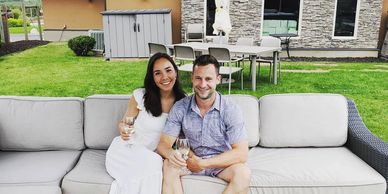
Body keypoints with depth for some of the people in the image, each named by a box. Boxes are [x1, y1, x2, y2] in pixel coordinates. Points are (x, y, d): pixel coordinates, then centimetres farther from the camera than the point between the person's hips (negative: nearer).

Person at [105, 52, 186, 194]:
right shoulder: (140, 96, -11)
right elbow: (124, 123, 3)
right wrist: (123, 129, -20)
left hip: (153, 154, 3)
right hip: (127, 149, -2)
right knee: (150, 164, -32)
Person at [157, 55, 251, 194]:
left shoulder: (230, 109, -15)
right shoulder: (180, 108, -8)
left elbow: (241, 153, -20)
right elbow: (163, 143, -8)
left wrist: (202, 163, -26)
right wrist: (170, 153, -34)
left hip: (222, 163, -1)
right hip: (191, 160, 2)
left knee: (243, 173, -31)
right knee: (168, 165, -28)